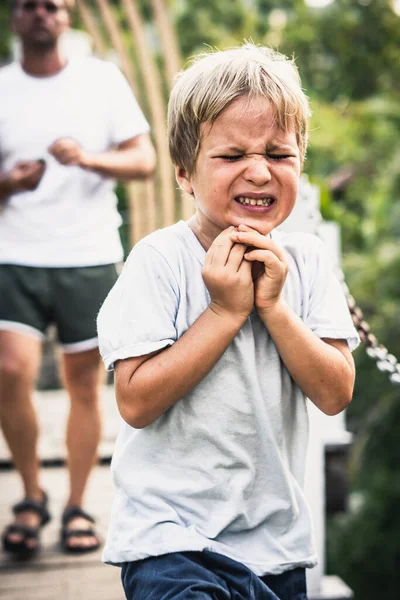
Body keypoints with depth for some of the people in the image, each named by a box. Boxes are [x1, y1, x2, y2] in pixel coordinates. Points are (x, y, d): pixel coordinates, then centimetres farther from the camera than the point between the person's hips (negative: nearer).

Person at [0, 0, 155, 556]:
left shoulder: (103, 78, 6)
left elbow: (144, 160, 2)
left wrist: (88, 159, -17)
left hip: (90, 258, 0)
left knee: (86, 385, 2)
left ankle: (77, 508, 17)